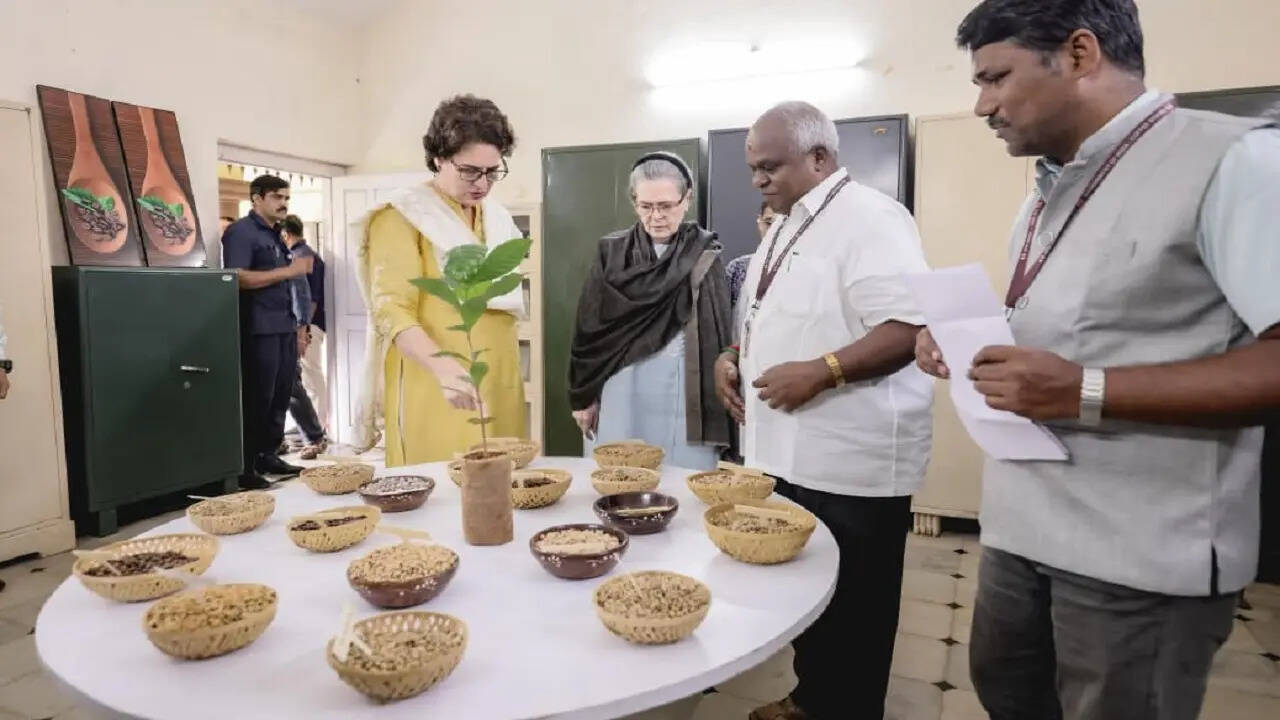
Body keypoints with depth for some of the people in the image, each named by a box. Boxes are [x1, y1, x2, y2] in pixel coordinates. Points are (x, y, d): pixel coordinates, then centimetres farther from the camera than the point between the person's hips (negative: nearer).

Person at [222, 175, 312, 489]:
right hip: (259, 330, -8)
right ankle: (244, 467, 2)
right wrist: (289, 270, -19)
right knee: (256, 399, -5)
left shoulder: (274, 234, 19)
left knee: (280, 396, 11)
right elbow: (238, 278, -19)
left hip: (284, 327, 8)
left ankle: (268, 455, 22)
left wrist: (296, 325, 18)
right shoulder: (240, 232, -7)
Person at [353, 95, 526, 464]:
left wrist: (509, 375, 15)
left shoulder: (499, 218, 15)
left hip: (499, 388, 6)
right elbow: (392, 310, -16)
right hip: (435, 392, -6)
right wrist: (443, 366, -33)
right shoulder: (403, 217, -5)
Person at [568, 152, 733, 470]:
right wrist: (583, 395, 7)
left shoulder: (705, 256, 1)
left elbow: (719, 334, 0)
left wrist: (718, 406, -3)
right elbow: (590, 327, 7)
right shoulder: (612, 252, 5)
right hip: (624, 390, 2)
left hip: (685, 390, -1)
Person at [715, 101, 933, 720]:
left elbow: (911, 329, -23)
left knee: (852, 608, 9)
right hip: (787, 451, 9)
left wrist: (821, 371, -29)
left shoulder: (869, 219, -15)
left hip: (851, 461, -9)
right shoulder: (785, 226, 14)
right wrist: (734, 356, 5)